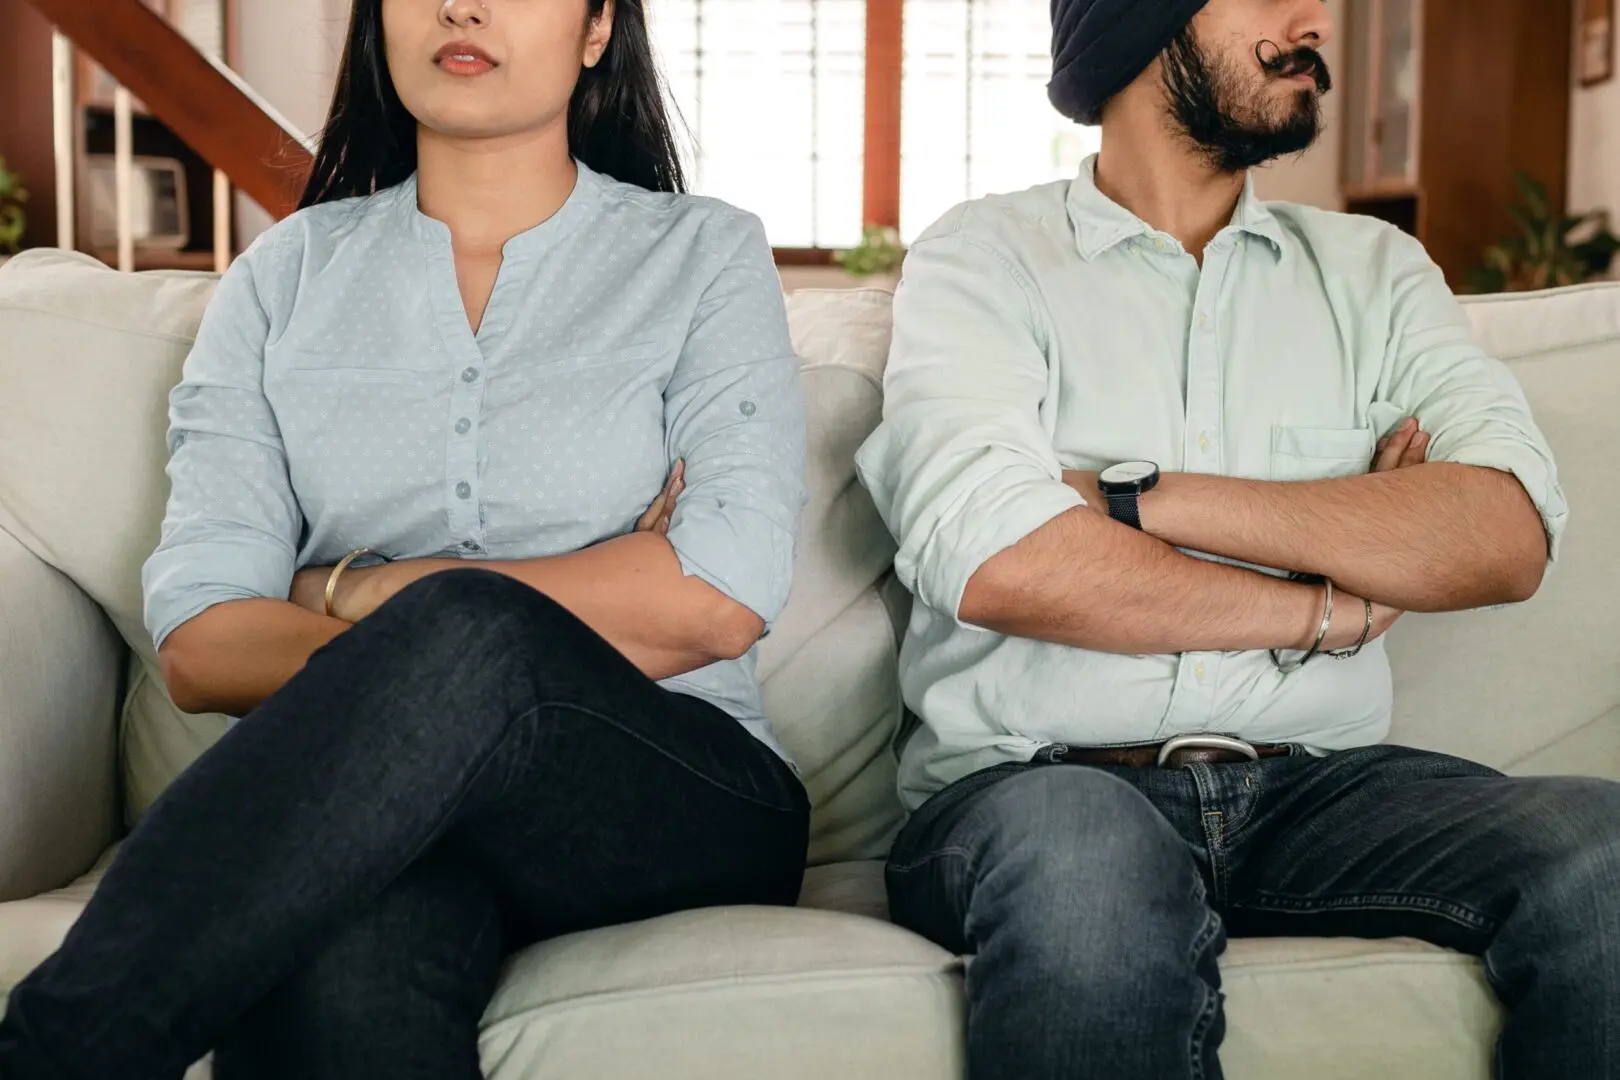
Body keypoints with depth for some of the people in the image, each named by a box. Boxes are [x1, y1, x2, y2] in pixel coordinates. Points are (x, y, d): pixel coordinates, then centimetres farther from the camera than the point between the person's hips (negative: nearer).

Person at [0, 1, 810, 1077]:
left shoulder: (705, 254, 9)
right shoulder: (287, 274, 14)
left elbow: (722, 602, -7)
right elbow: (198, 645, 2)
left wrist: (347, 589, -4)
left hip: (685, 795, 0)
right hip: (353, 805, 0)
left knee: (462, 628, -35)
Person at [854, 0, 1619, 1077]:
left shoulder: (1374, 269, 17)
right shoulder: (986, 255, 6)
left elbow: (1512, 535, -2)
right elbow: (991, 563, -14)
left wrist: (1138, 497, -9)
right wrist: (1330, 609, -4)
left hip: (1317, 786, 4)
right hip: (1040, 783, -3)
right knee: (1085, 852, -37)